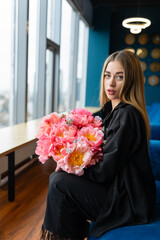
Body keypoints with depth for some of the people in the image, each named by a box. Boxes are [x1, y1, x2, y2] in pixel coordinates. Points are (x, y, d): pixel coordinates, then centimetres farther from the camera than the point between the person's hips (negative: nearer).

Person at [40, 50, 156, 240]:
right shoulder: (113, 109, 7)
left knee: (59, 183, -15)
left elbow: (105, 171, -22)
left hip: (129, 202, -9)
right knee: (57, 176, 6)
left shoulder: (127, 114, -22)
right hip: (119, 188, 9)